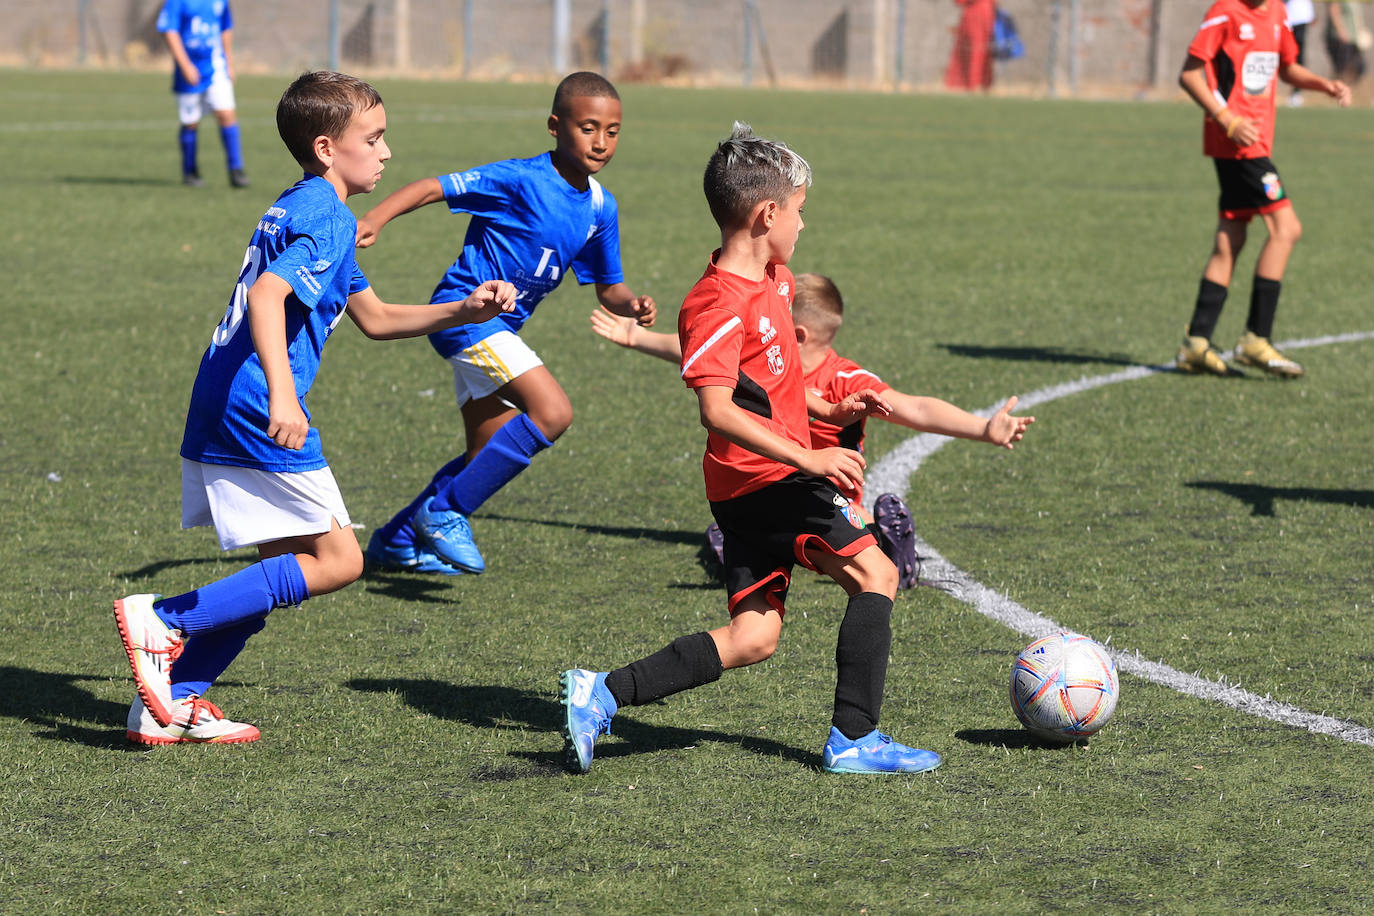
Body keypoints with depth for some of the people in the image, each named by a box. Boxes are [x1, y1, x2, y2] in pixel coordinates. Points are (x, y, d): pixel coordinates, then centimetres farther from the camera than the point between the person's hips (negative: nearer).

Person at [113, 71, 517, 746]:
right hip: (254, 412, -10)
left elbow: (374, 318, 29)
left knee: (289, 566, 15)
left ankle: (172, 701, 11)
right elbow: (268, 295, -27)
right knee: (336, 561, -4)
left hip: (221, 411, 10)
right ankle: (165, 621, -11)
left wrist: (464, 312, 20)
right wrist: (281, 394, -38)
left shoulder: (296, 209, 23)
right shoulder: (328, 218, -9)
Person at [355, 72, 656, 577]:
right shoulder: (521, 180, -16)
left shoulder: (600, 207, 5)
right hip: (463, 307, -9)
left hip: (501, 326, 9)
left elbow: (608, 288, 14)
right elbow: (432, 187, -17)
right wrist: (373, 221, -31)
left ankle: (398, 539, 29)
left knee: (493, 453, 15)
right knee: (552, 411, -22)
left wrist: (632, 306, -9)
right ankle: (445, 513, -12)